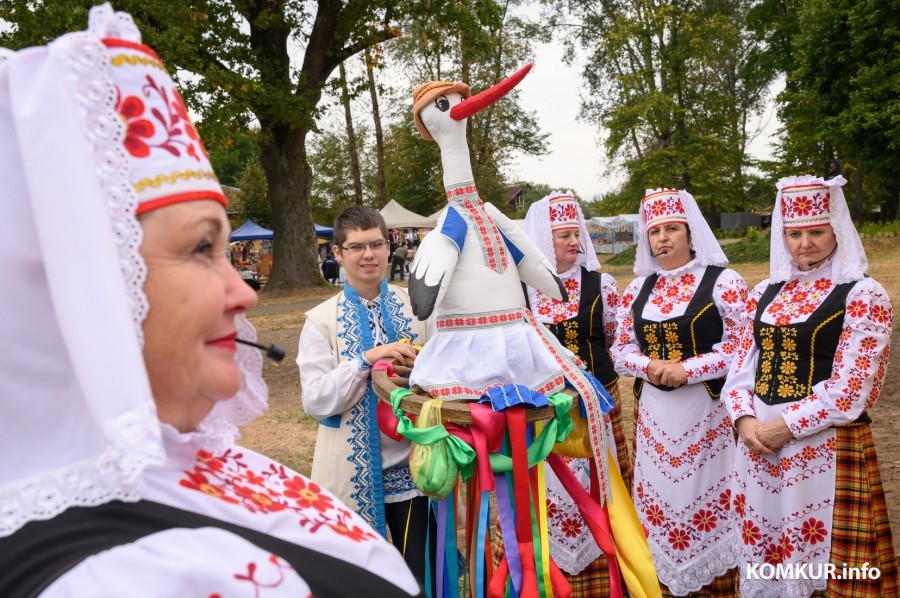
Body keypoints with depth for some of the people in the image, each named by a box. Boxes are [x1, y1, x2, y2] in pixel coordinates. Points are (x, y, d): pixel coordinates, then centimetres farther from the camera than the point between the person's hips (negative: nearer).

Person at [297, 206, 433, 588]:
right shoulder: (321, 320, -4)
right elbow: (315, 401, -10)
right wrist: (365, 360, -22)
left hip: (411, 464, 1)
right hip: (353, 471, -1)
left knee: (421, 577, 12)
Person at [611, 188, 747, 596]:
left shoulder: (722, 282, -5)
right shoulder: (639, 288, 9)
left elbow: (742, 344, -11)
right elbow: (621, 347, 10)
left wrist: (687, 370, -19)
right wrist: (648, 366, -11)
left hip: (708, 409, -4)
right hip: (653, 409, 5)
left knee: (708, 494, 1)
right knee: (659, 494, 11)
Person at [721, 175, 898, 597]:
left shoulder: (863, 296, -7)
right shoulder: (766, 293, 9)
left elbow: (850, 389, -14)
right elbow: (741, 367, 8)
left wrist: (786, 426, -14)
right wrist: (745, 420, -8)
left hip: (828, 447, -5)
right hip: (759, 446, 5)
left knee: (826, 562, 6)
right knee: (764, 556, 16)